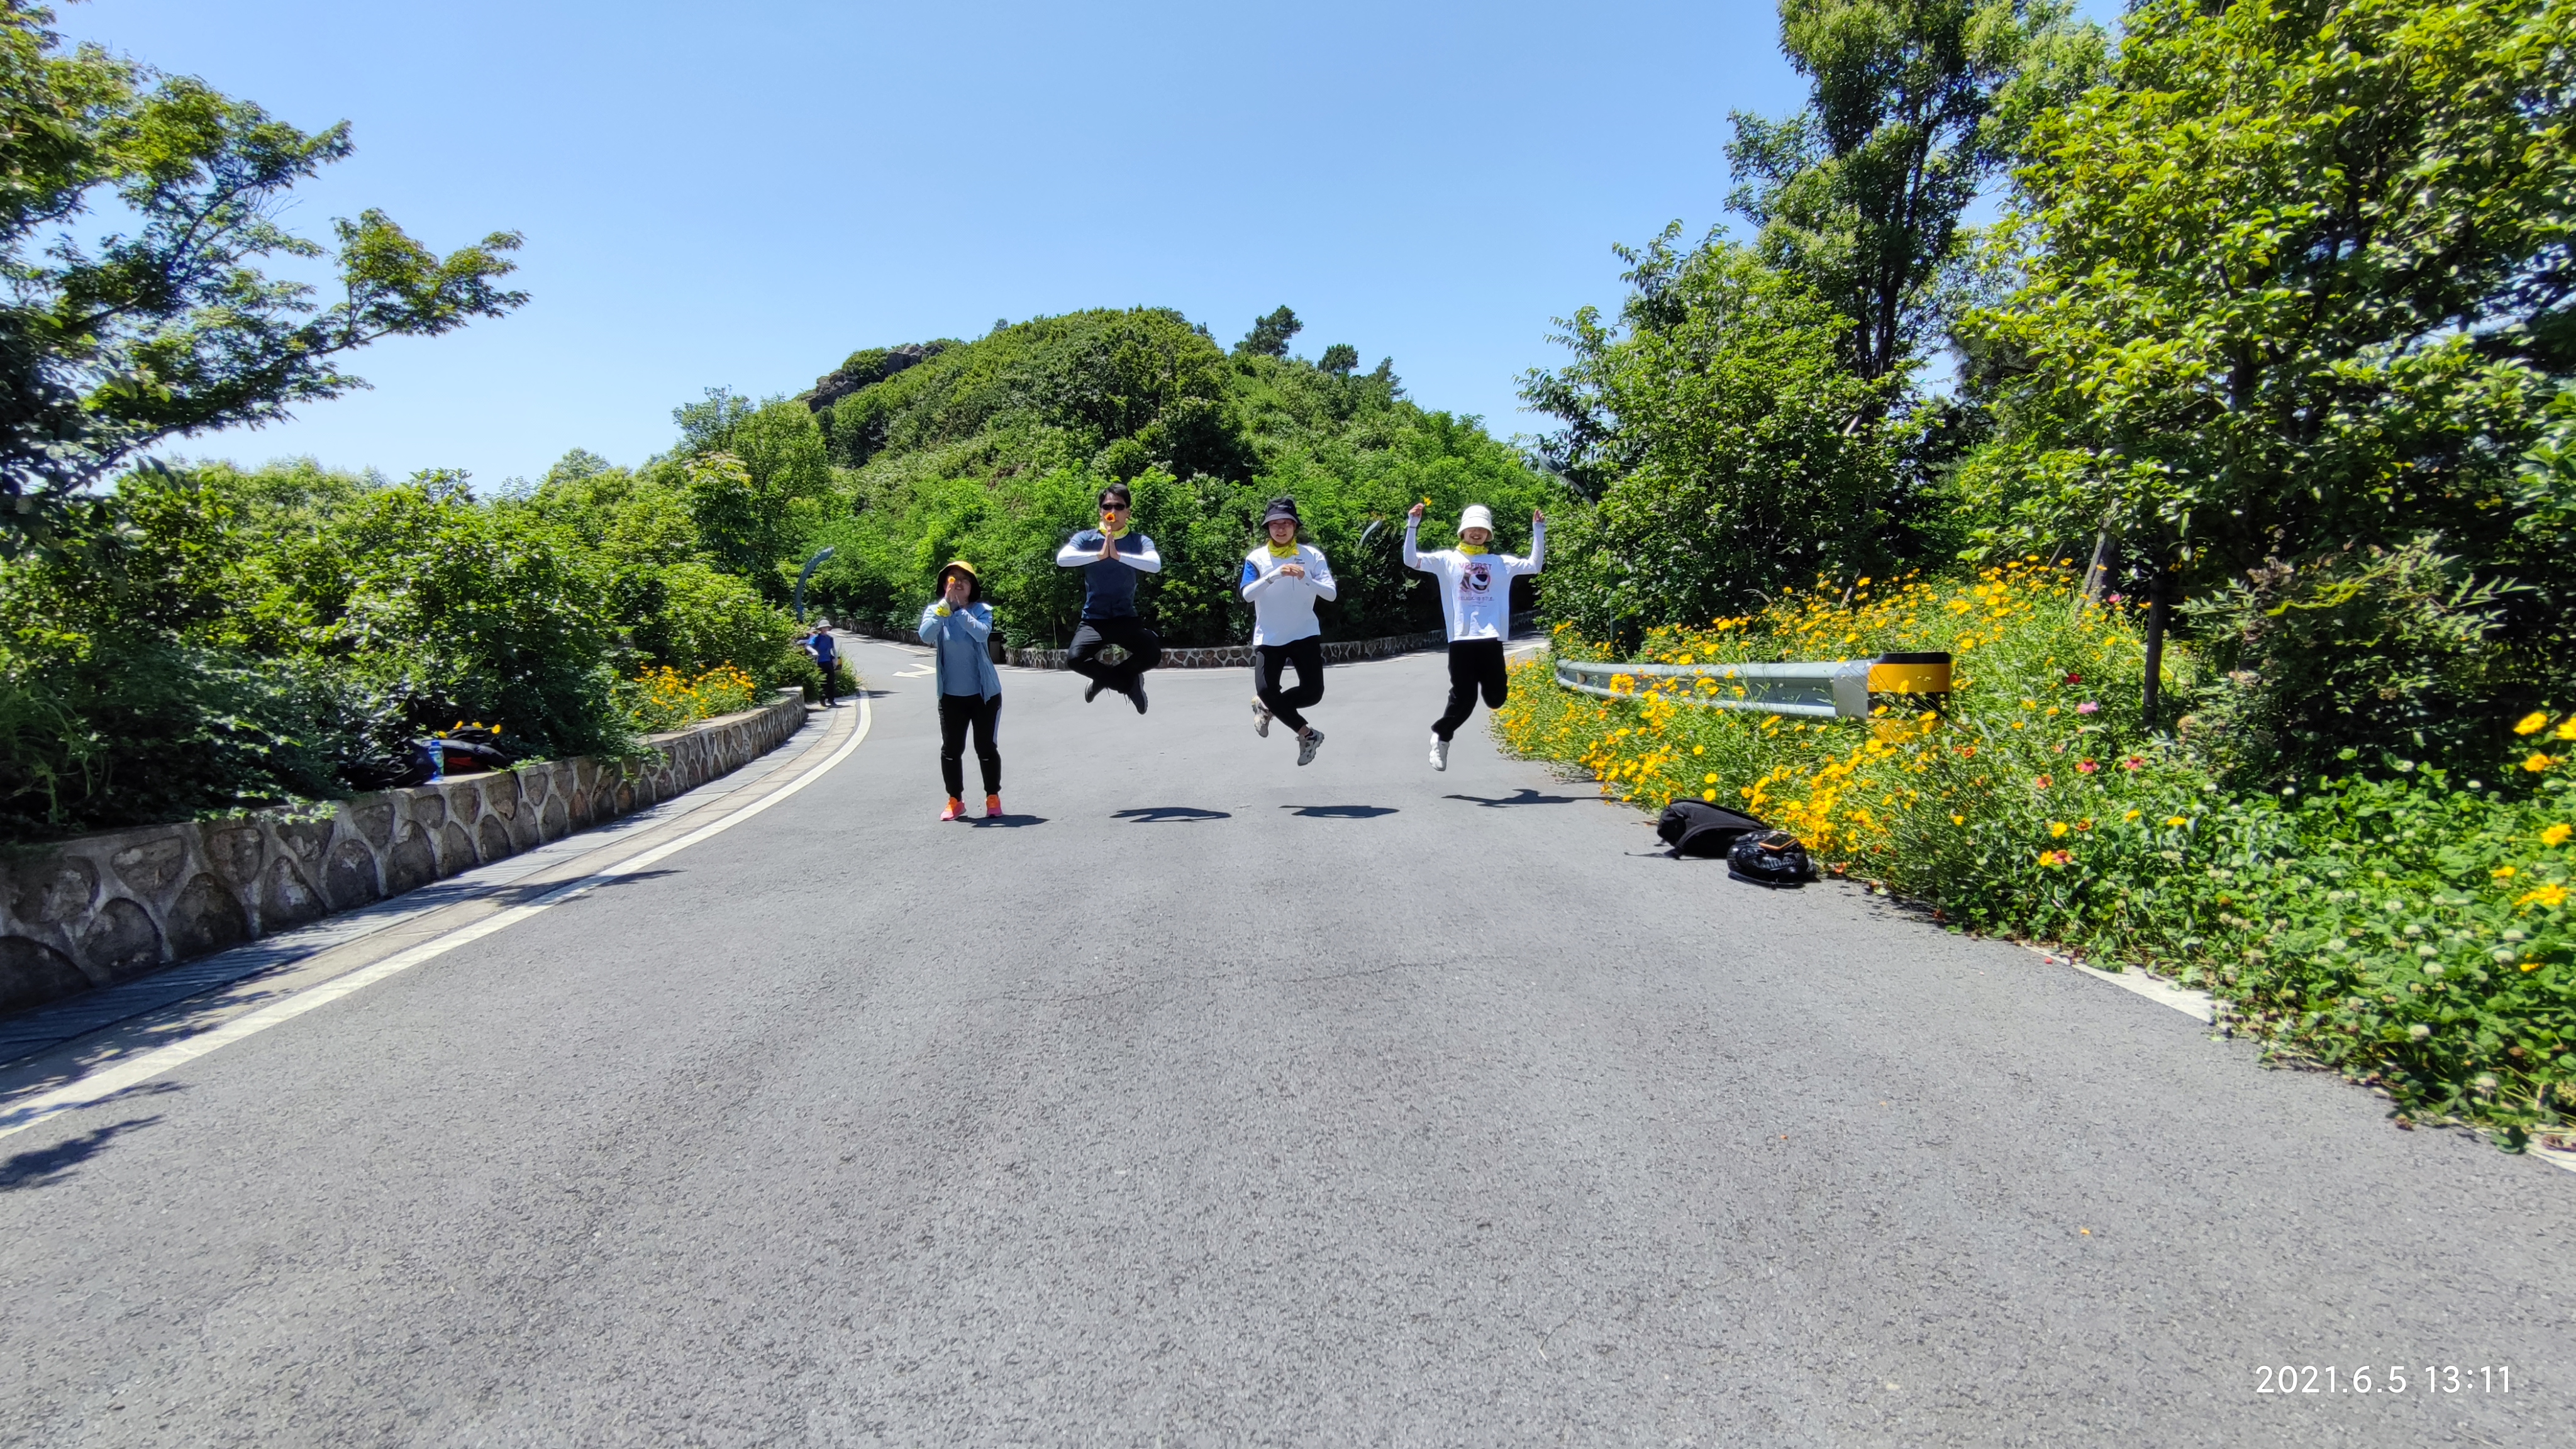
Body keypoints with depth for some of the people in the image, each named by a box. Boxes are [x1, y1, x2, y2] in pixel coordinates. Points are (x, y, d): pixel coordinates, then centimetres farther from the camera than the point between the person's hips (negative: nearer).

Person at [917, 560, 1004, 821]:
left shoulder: (981, 610, -3)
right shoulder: (935, 610, 1)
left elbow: (982, 633, -23)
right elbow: (926, 636, -18)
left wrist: (960, 608, -23)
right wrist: (946, 604, -22)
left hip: (984, 692, -2)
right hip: (951, 694, 2)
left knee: (986, 748, 3)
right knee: (951, 749, 5)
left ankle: (993, 798, 17)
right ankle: (955, 800, 18)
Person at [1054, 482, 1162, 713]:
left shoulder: (1140, 541, 0)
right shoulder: (1086, 538, -1)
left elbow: (1155, 565, -22)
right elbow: (1062, 559, -19)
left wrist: (1119, 556, -33)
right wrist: (1099, 555, -31)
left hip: (1126, 618, 1)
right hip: (1094, 619, 0)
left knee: (1153, 653, -25)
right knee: (1074, 659, -27)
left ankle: (1105, 678, 8)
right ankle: (1129, 682, 1)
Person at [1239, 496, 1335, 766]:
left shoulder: (1312, 555, -2)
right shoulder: (1256, 557, -2)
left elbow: (1331, 593, -10)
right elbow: (1247, 594, -15)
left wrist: (1306, 579, -27)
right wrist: (1275, 575, -29)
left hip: (1305, 633, 0)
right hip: (1269, 637, 0)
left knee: (1313, 691, -10)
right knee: (1265, 690, -13)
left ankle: (1266, 706, 19)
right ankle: (1307, 734, 7)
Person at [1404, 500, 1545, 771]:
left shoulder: (1500, 563, 14)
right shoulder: (1448, 559, 7)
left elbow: (1534, 566, 10)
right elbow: (1411, 560, -1)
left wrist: (1539, 531, 5)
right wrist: (1412, 526, -10)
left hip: (1491, 639, 2)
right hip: (1462, 639, -2)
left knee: (1496, 699, 0)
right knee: (1463, 700, -4)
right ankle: (1441, 736, 21)